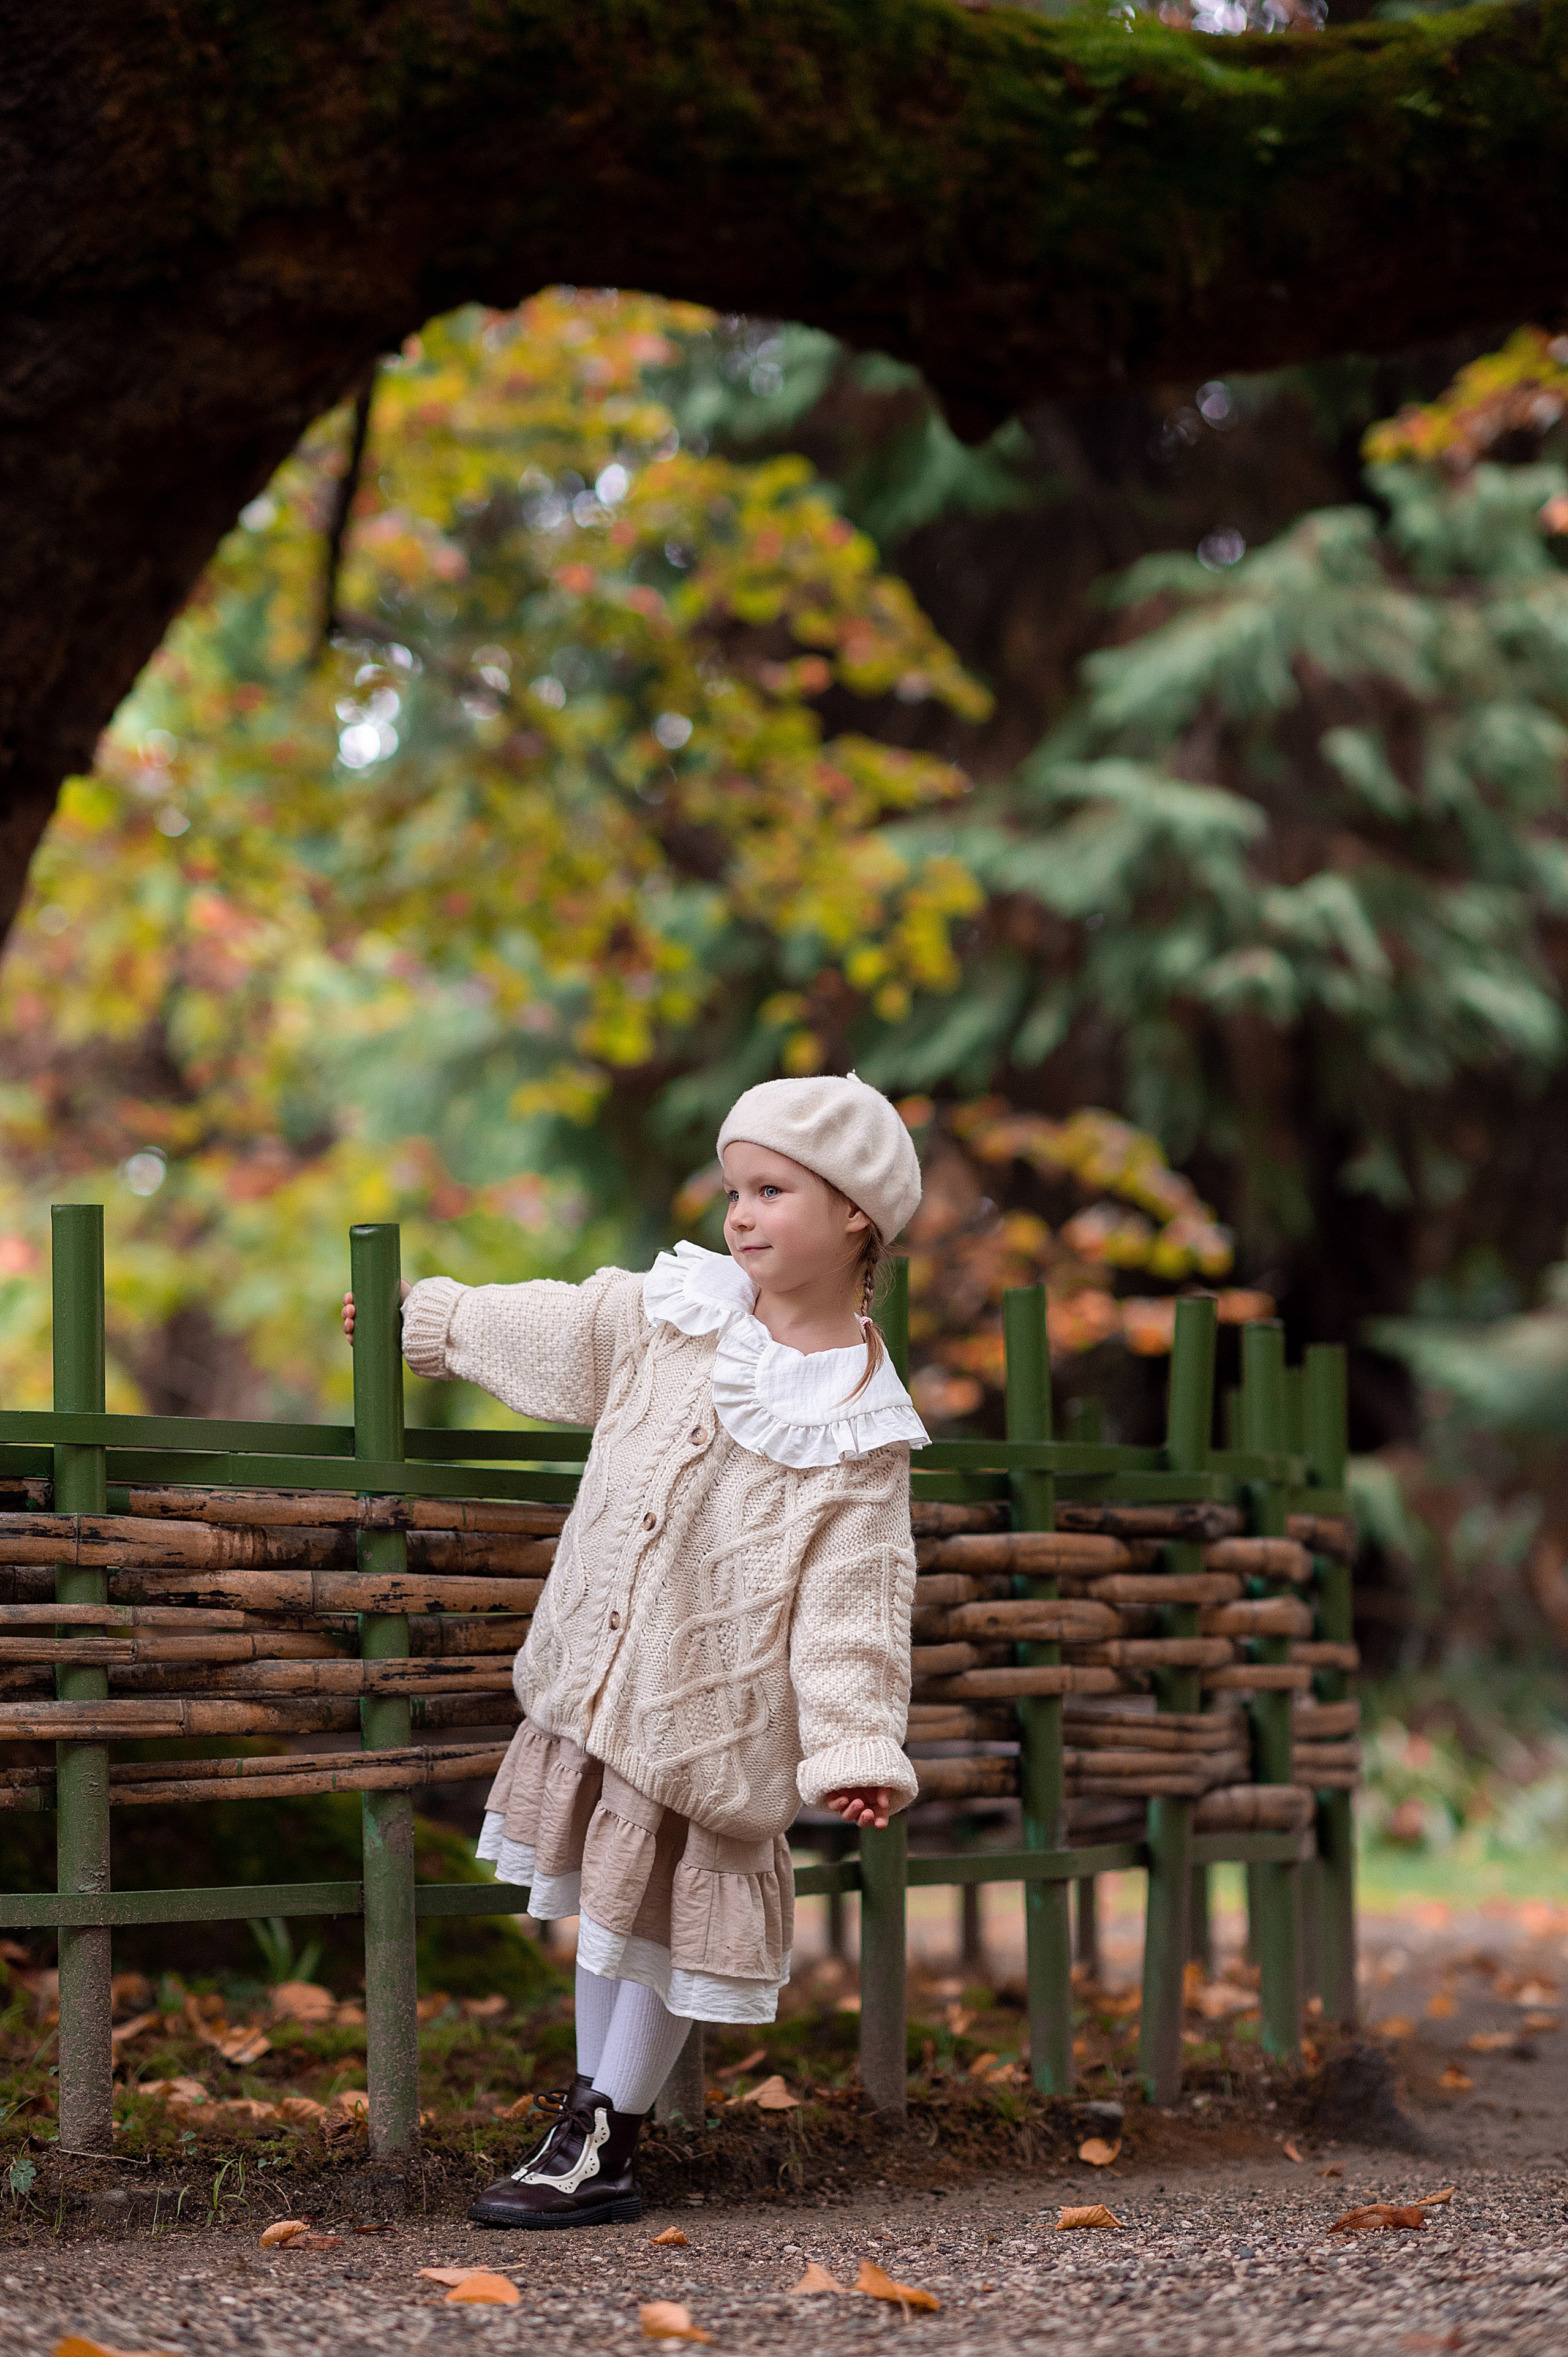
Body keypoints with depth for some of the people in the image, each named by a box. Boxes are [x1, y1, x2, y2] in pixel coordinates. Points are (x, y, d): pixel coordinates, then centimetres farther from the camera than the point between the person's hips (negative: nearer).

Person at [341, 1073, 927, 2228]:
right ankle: (595, 2113, 24)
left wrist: (856, 1748, -23)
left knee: (670, 1912, 2)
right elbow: (546, 1329, 17)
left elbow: (853, 1606, -15)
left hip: (714, 1710, -5)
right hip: (597, 1677, 5)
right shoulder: (664, 1316, 0)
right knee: (605, 1897, 13)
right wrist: (431, 1320, 29)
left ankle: (601, 2147, 11)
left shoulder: (861, 1433, -13)